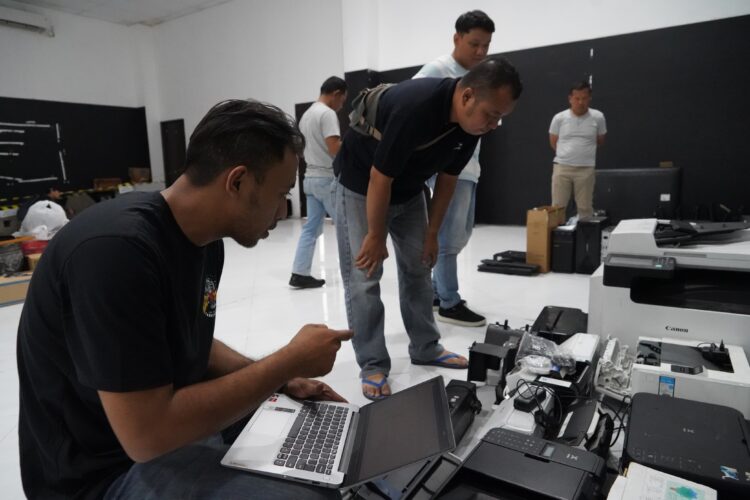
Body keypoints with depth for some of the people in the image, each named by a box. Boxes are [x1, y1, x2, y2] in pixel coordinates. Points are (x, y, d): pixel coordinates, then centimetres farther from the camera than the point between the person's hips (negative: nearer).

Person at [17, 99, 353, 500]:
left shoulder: (205, 239, -3)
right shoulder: (117, 249, -30)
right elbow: (147, 433, -31)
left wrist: (280, 379, -3)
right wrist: (290, 361, -24)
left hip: (175, 423, 8)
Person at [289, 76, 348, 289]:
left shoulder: (306, 114, 17)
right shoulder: (327, 113, -13)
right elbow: (335, 148, -20)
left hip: (311, 178, 9)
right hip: (328, 179, -9)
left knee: (311, 228, 8)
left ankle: (300, 274, 7)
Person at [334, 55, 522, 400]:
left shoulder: (470, 123, -12)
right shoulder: (414, 107, -35)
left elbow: (447, 178, 0)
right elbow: (379, 178, -28)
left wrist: (431, 233, 3)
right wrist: (375, 236, -18)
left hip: (408, 191, 7)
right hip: (362, 187, -7)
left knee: (418, 269, 10)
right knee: (363, 278, -7)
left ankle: (426, 348, 23)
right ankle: (373, 366, 4)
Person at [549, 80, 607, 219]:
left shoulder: (598, 117, -1)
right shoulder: (559, 118, -2)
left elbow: (600, 141, 15)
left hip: (586, 169, 0)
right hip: (562, 167, 0)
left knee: (585, 207, 6)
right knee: (557, 206, 1)